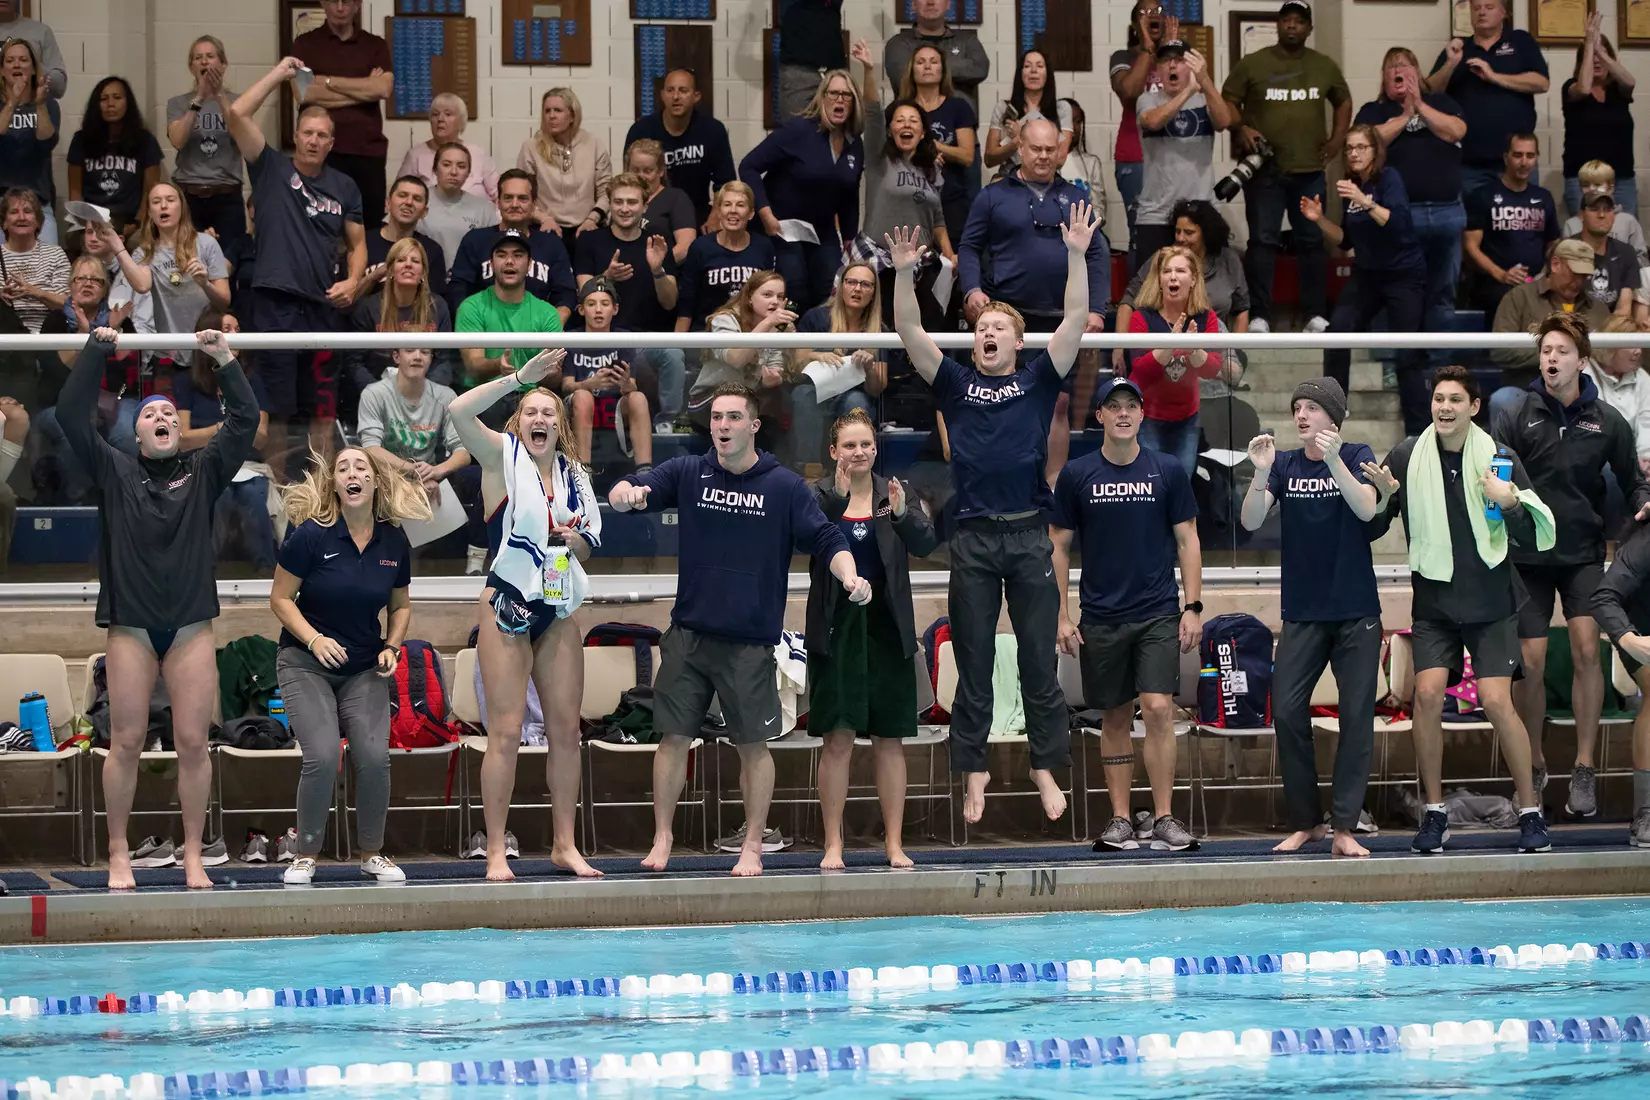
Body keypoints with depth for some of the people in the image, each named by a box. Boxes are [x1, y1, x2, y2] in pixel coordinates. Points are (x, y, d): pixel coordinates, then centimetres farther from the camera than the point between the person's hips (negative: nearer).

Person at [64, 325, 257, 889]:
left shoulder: (204, 472, 9)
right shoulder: (115, 471, 7)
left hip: (191, 625, 1)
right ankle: (119, 855, 7)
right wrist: (97, 351, -3)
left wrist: (224, 358, -3)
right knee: (126, 742, 0)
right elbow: (71, 414, -3)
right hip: (130, 625, -1)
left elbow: (245, 419, 1)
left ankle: (193, 856, 7)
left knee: (193, 742, 0)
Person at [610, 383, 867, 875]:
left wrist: (850, 577, -24)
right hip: (688, 635, 2)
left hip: (751, 642, -1)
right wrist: (626, 492, -31)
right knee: (674, 736, 3)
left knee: (753, 744, 3)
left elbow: (827, 539, -4)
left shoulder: (786, 487, 0)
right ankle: (662, 838, 15)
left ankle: (752, 846, 14)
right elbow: (630, 491, -6)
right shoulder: (688, 473, 4)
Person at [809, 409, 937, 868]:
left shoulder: (894, 493, 6)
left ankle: (894, 844, 10)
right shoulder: (819, 495, 0)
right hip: (836, 627, -2)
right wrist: (838, 495, -34)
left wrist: (903, 514, -25)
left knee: (889, 740, 5)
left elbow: (925, 545, -6)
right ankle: (833, 845, 2)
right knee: (837, 740, -2)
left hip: (886, 627, 2)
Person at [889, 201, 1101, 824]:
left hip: (1028, 536, -1)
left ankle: (1046, 769, 12)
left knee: (1039, 662, 4)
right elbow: (910, 334, 2)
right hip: (973, 539, 1)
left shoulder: (1038, 382, 9)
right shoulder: (956, 385, 11)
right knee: (972, 664, 5)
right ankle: (973, 773, 11)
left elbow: (1076, 321, 1)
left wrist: (1077, 255, -8)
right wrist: (904, 273, -10)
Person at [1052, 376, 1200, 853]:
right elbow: (1059, 547, 6)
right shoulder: (1076, 476, 2)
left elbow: (1187, 541, 6)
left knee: (1158, 708, -12)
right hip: (1101, 617, 1)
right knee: (1115, 718, 6)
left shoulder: (1167, 471, 2)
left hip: (1159, 614, -1)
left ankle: (1163, 817, -7)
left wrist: (1194, 607, -1)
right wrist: (1062, 617, 1)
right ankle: (1119, 819, 13)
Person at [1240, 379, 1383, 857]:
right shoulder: (1285, 464, 4)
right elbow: (1250, 522, -7)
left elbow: (1366, 509, -19)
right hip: (1302, 613, 2)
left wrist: (1333, 461, -33)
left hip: (1356, 611, -2)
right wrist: (1261, 473, -23)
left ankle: (1344, 827, -3)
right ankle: (1305, 822, 5)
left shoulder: (1357, 456, -1)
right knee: (1287, 711, -6)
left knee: (1357, 716, -5)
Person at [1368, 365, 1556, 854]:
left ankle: (1530, 811, 3)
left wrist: (1509, 503, -19)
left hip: (1490, 603, -1)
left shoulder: (1499, 459, -4)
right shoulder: (1407, 457, -1)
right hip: (1433, 603, 1)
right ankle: (1434, 813, -1)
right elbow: (1369, 530, 3)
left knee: (1497, 701, -10)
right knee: (1428, 693, -13)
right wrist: (1383, 499, -17)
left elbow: (1535, 537, -1)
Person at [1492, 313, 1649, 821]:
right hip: (1529, 552, 0)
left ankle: (1584, 769, -9)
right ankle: (1534, 765, 16)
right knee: (1531, 660, -4)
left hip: (1583, 551, 0)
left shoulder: (1606, 421, 3)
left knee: (1586, 648, -15)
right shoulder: (1516, 414, -1)